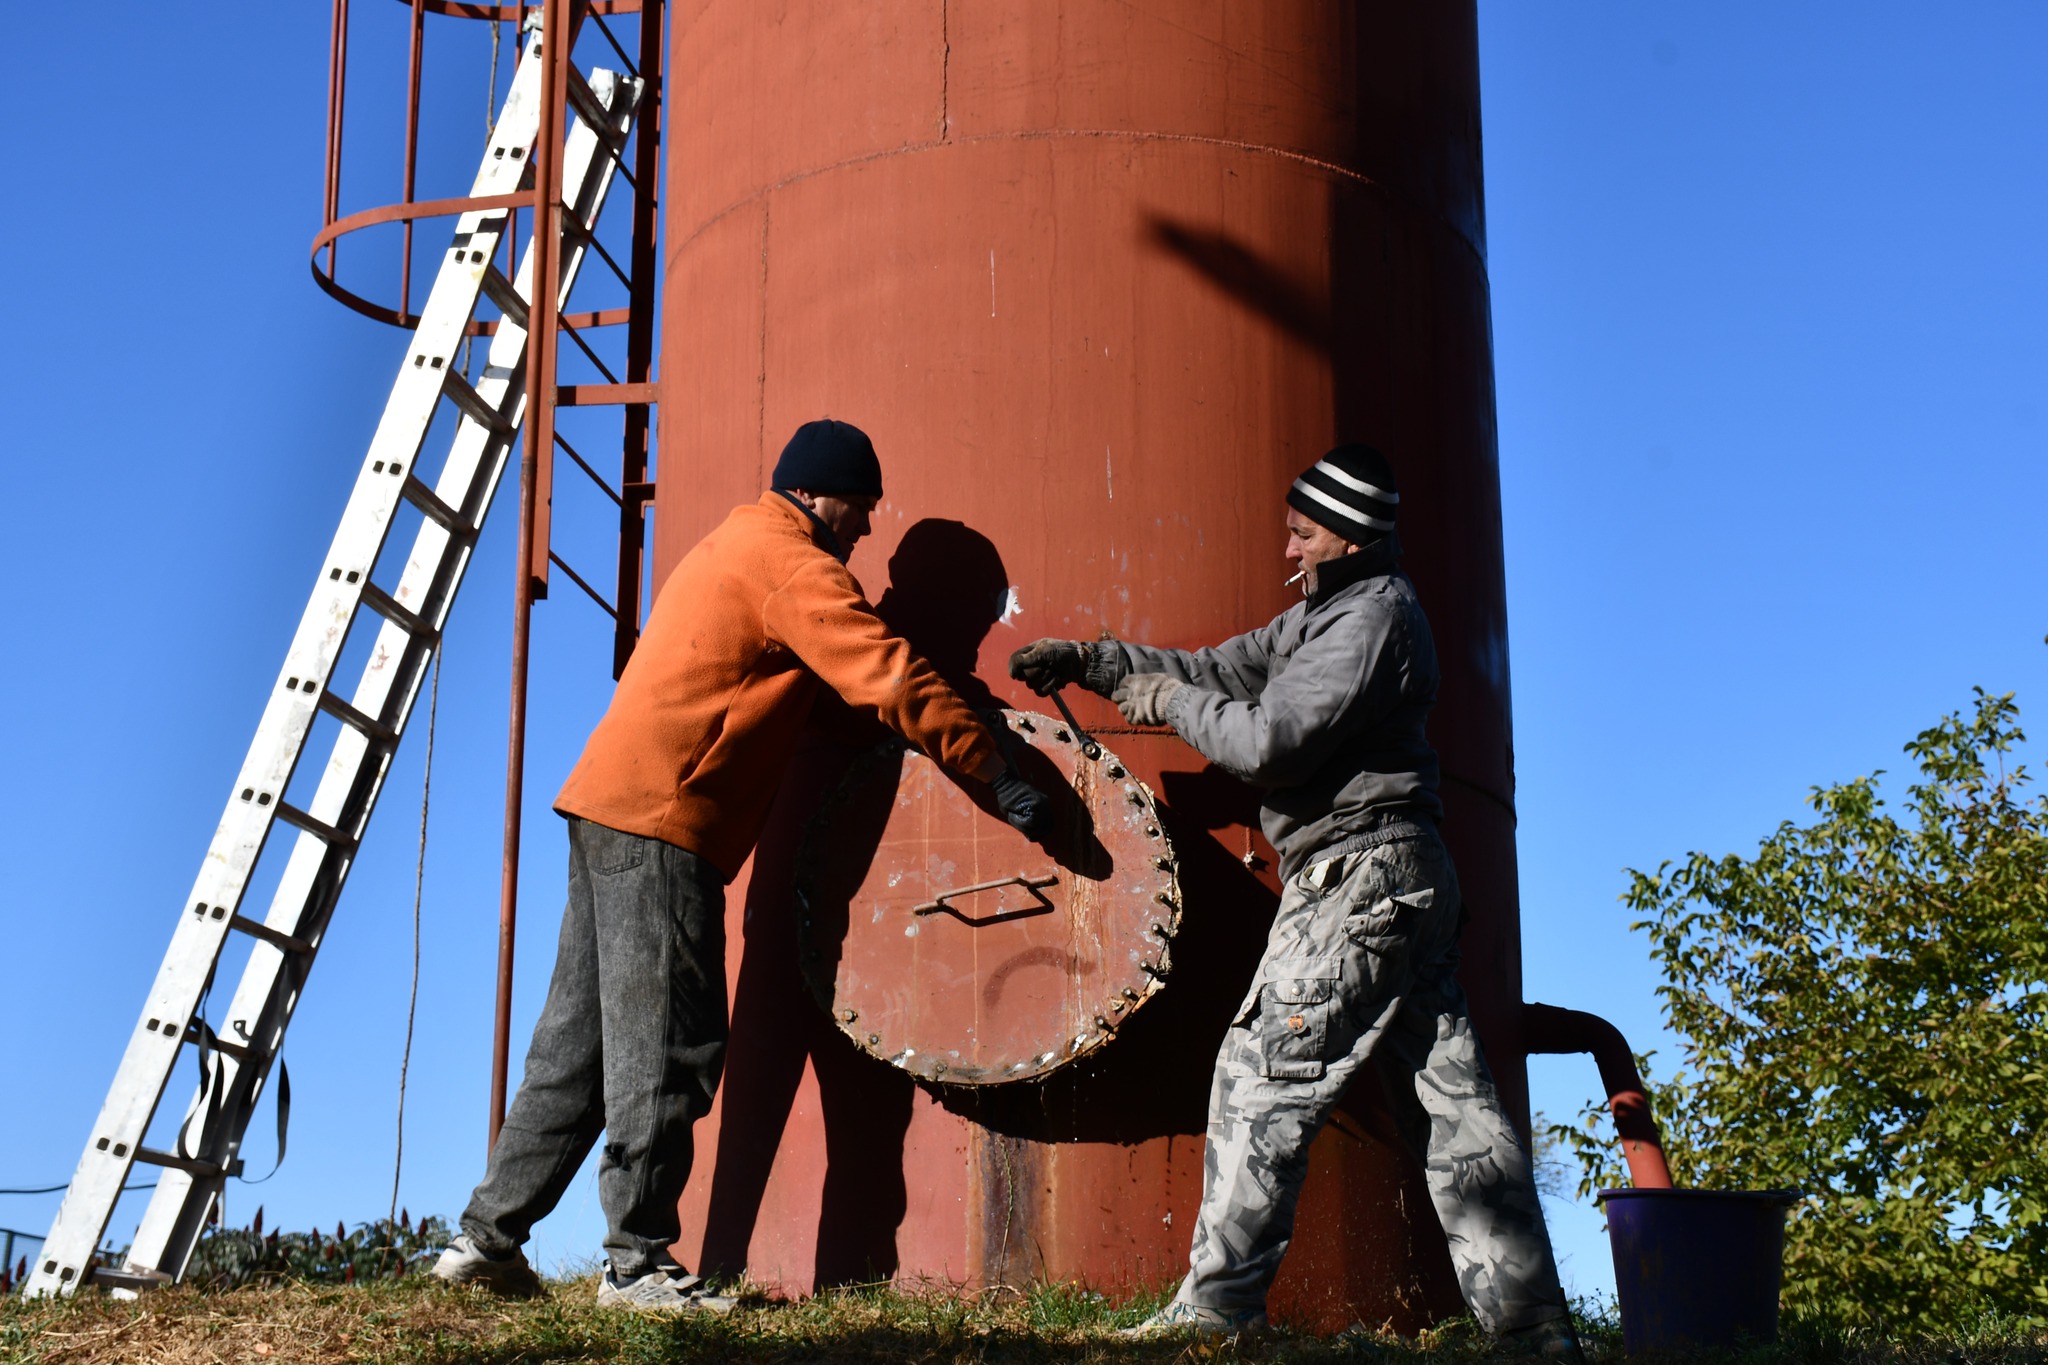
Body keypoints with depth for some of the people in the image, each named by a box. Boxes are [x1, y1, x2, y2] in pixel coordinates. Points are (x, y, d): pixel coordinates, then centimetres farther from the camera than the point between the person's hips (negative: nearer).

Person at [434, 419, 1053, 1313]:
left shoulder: (736, 544, 23)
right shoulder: (794, 567, -9)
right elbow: (891, 681, -15)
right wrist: (998, 777, -13)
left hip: (606, 807, 10)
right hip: (662, 822, -10)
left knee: (583, 1039, 12)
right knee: (667, 1046, -6)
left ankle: (487, 1239, 15)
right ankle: (637, 1264, -2)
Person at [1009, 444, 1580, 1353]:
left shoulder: (1374, 617, -11)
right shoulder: (1327, 613, 20)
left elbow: (1268, 740, -18)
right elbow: (1219, 670, 21)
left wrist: (1169, 702, -4)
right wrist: (1093, 661, 13)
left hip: (1358, 875, -10)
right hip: (1401, 877, 10)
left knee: (1263, 1074, -8)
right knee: (1449, 1092, 7)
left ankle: (1219, 1303, -6)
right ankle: (1529, 1317, 8)